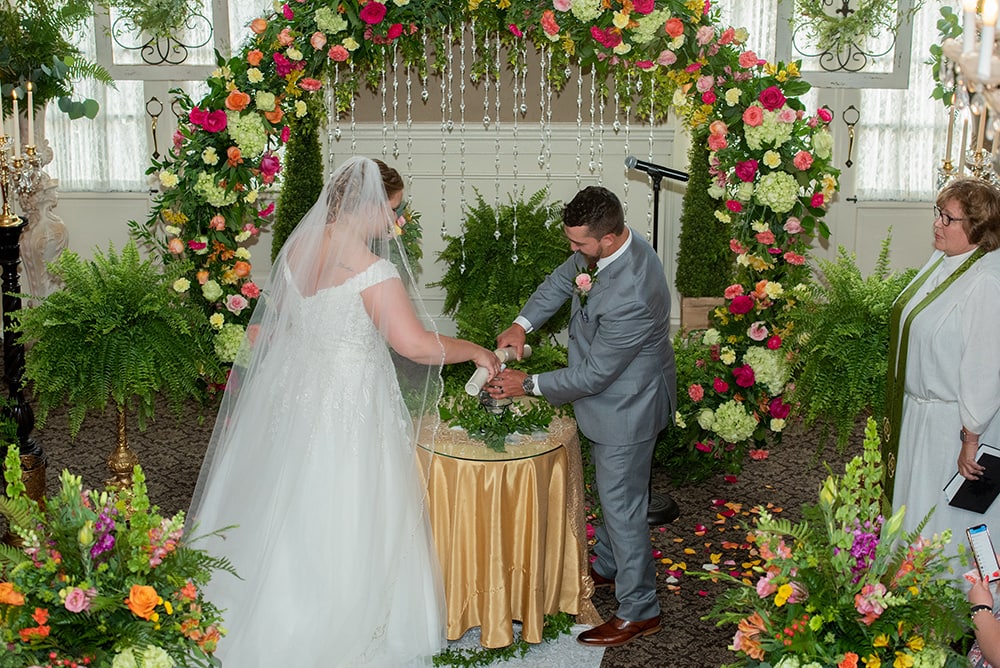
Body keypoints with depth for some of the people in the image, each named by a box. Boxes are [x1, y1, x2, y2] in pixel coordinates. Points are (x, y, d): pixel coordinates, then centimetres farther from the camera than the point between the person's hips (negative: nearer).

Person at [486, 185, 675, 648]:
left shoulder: (629, 297, -38)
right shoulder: (608, 245, -11)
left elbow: (594, 375, -28)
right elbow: (565, 278, 8)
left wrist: (529, 385, -17)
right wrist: (522, 323, -5)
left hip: (626, 407, -9)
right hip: (619, 395, 9)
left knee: (621, 504, 5)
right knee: (613, 492, 26)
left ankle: (639, 610, 22)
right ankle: (608, 566, 48)